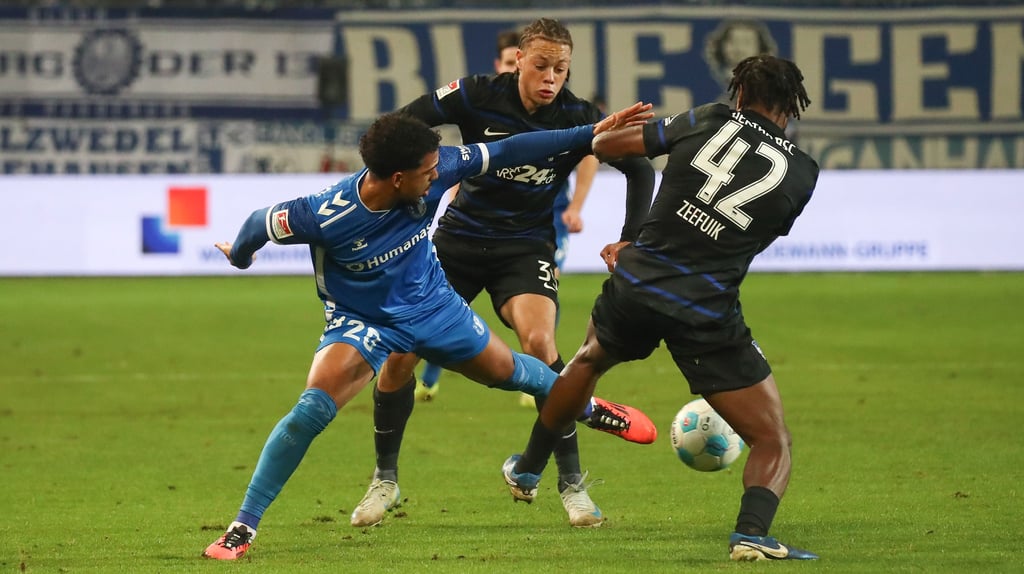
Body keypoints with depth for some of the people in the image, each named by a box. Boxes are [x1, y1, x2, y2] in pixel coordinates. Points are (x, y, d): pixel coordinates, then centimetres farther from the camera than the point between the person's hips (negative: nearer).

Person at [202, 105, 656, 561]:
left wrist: (592, 134, -14)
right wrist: (238, 256, 5)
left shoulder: (433, 175, -26)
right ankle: (243, 527, -17)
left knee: (506, 371, 23)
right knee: (313, 407, -26)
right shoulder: (326, 215, -36)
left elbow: (505, 153, -16)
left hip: (431, 305, 4)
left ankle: (589, 408, 56)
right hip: (362, 320, -4)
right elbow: (260, 223, -19)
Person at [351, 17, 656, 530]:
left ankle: (572, 484, -16)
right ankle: (385, 480, 16)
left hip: (525, 247, -1)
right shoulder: (478, 97, -14)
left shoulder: (577, 117, -12)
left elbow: (640, 167, -2)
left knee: (539, 343, -27)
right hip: (458, 238, 1)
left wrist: (631, 240, -9)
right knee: (399, 352, -6)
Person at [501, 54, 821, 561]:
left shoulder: (710, 121, 2)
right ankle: (751, 533, -24)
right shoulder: (802, 174, 3)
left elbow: (607, 144, 9)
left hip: (635, 288, 3)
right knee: (773, 444, 4)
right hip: (707, 318, -3)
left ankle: (527, 471, 53)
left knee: (588, 360, 37)